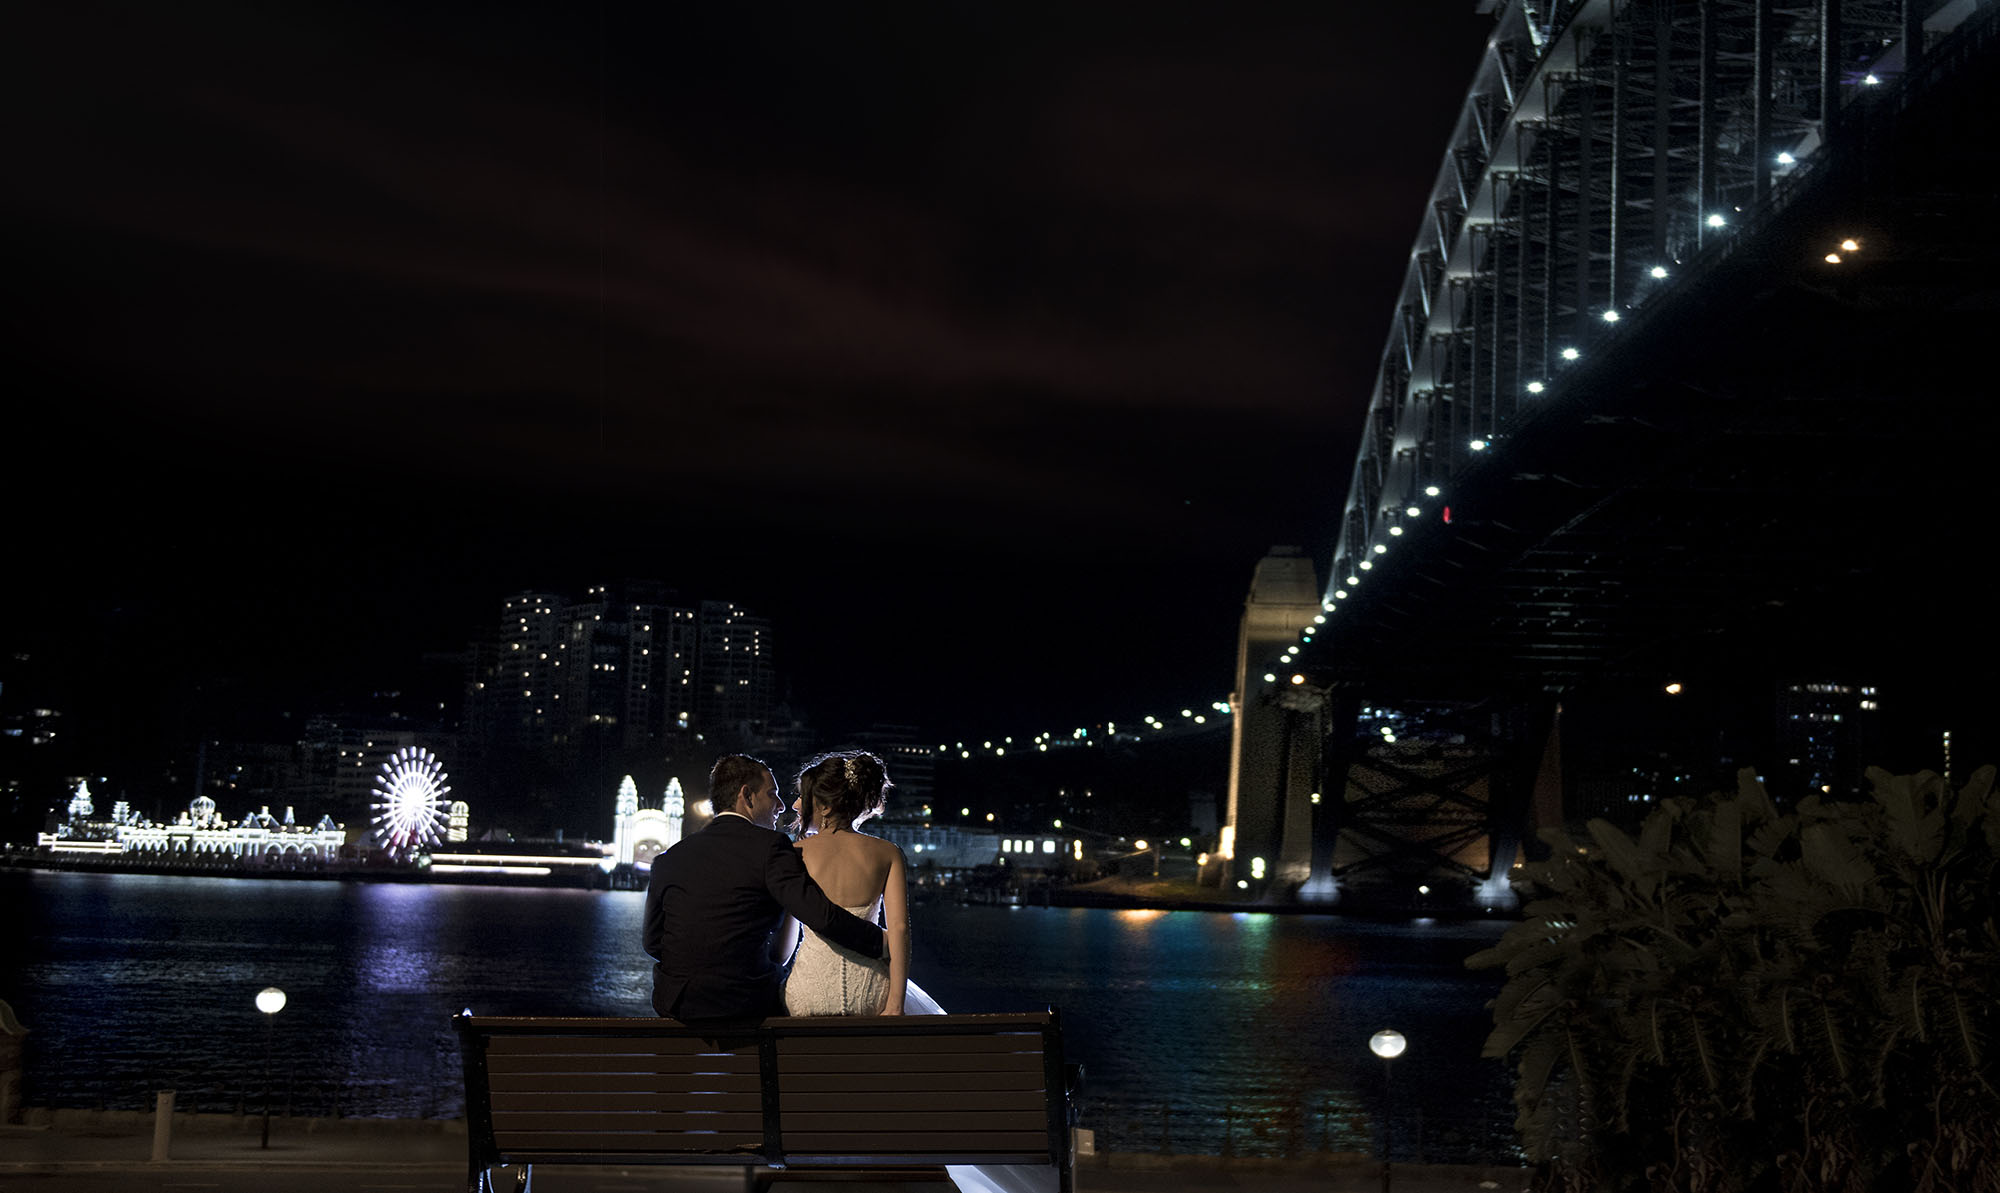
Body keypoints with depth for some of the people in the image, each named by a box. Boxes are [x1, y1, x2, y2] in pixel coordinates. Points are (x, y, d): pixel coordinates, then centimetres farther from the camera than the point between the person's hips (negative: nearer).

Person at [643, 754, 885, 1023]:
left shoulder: (669, 859, 5)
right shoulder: (769, 847, -9)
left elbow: (653, 943, 7)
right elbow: (821, 914, -18)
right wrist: (882, 942, -7)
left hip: (677, 1002, 4)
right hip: (747, 1006, -4)